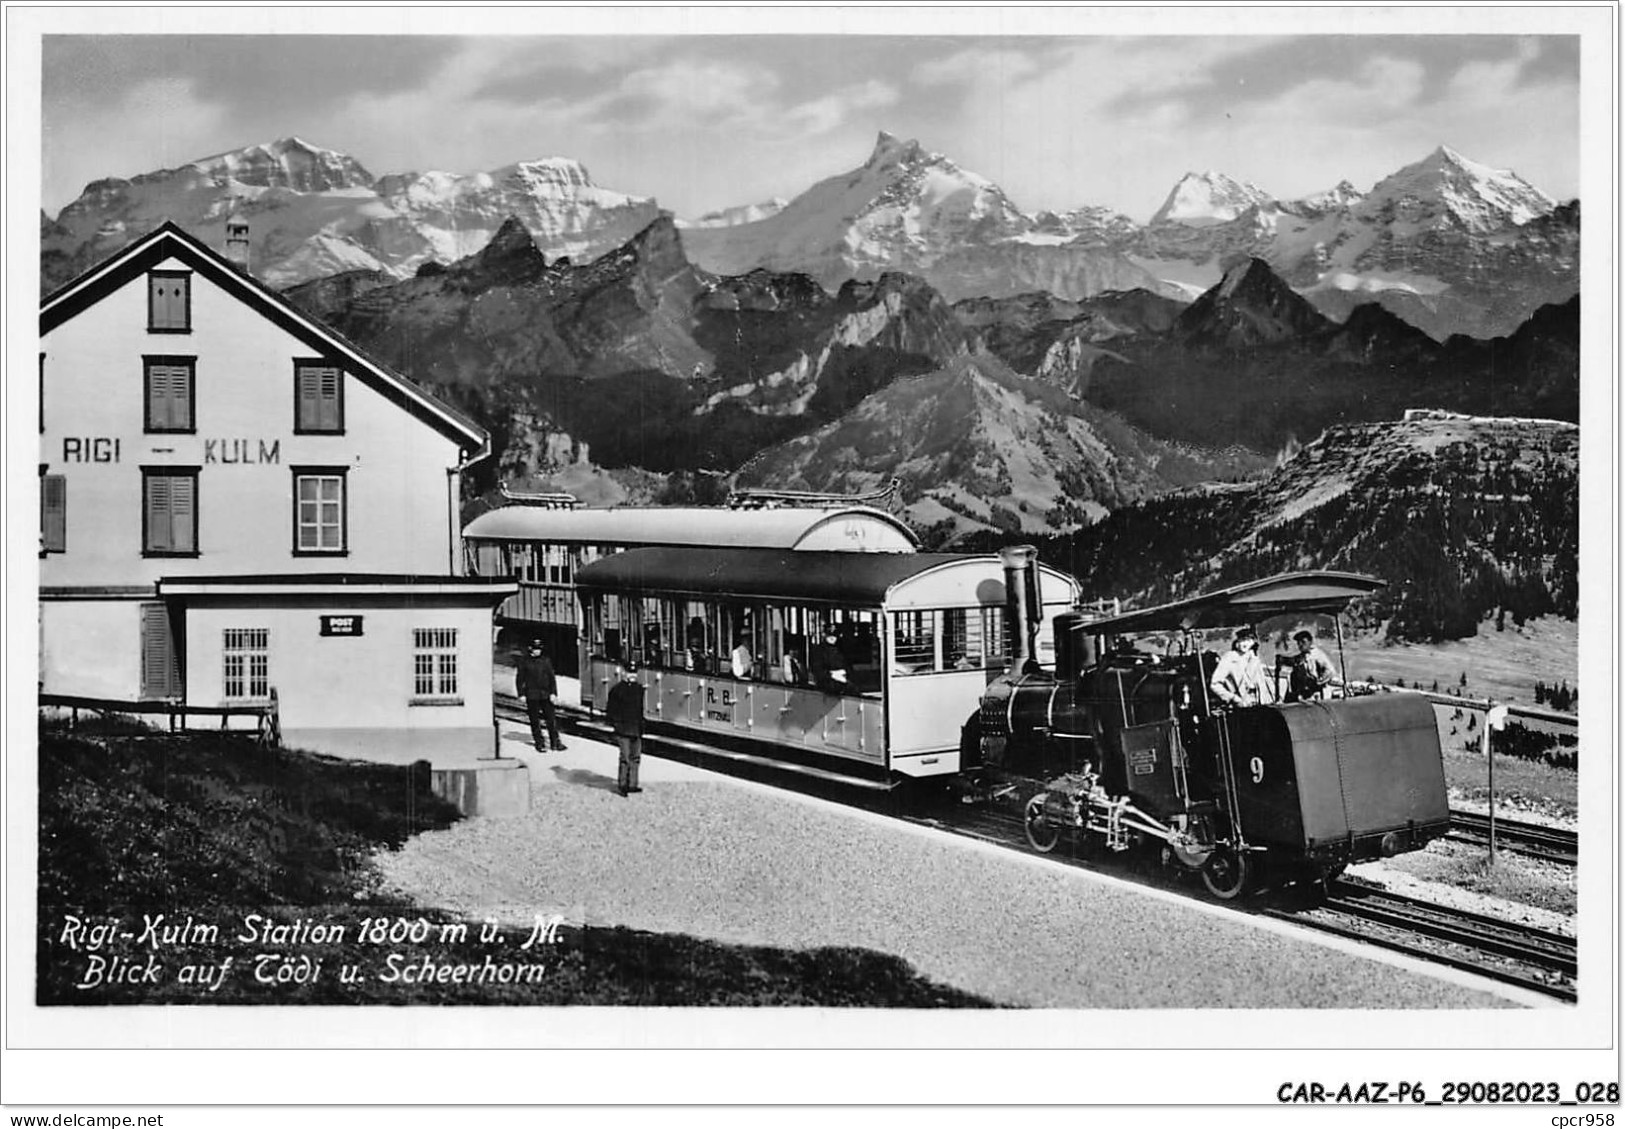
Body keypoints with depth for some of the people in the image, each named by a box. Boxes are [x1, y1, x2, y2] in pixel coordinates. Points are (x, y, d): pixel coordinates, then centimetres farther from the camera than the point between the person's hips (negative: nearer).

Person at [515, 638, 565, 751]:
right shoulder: (524, 662, 0)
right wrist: (521, 694, -3)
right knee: (535, 721, 2)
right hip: (532, 696, -2)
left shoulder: (546, 660, 7)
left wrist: (553, 692, 0)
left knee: (551, 719, -1)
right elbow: (519, 679, 4)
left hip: (546, 695, 2)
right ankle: (539, 744, 11)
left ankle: (555, 742, 7)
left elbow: (551, 677, 9)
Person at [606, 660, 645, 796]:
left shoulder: (639, 688, 12)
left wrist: (641, 726, 13)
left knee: (636, 757, 9)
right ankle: (621, 785, 1)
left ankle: (632, 784, 17)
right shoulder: (617, 689, -6)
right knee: (625, 758, -8)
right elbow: (610, 710, -3)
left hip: (636, 730, 6)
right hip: (623, 730, -6)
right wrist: (615, 724, -10)